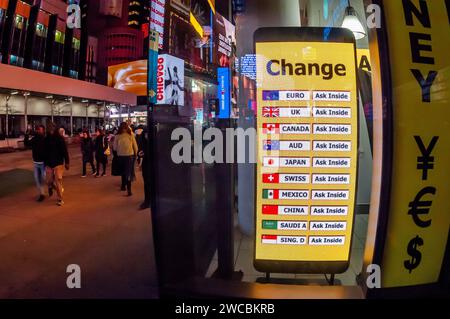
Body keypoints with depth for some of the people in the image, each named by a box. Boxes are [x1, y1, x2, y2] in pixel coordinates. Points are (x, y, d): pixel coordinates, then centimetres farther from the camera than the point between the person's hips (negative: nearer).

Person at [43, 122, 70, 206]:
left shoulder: (60, 138, -6)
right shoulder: (46, 139, 3)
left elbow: (65, 151, -7)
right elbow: (44, 152, 10)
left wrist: (67, 162, -10)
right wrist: (45, 163, 12)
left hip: (59, 163, -4)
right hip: (49, 164, 4)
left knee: (58, 181, -5)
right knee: (49, 182, 5)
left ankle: (60, 199, 6)